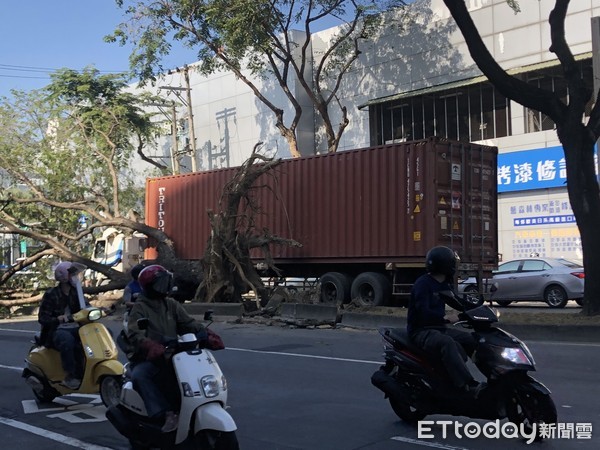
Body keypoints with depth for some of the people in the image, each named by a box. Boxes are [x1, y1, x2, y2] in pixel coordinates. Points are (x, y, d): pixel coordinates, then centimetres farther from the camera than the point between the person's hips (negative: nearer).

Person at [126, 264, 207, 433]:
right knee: (138, 375, -35)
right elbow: (135, 334, -18)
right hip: (149, 359, -4)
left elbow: (189, 323, 7)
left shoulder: (172, 305, 14)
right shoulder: (139, 308, -2)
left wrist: (205, 334, -15)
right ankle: (166, 414, -40)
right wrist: (153, 347, -39)